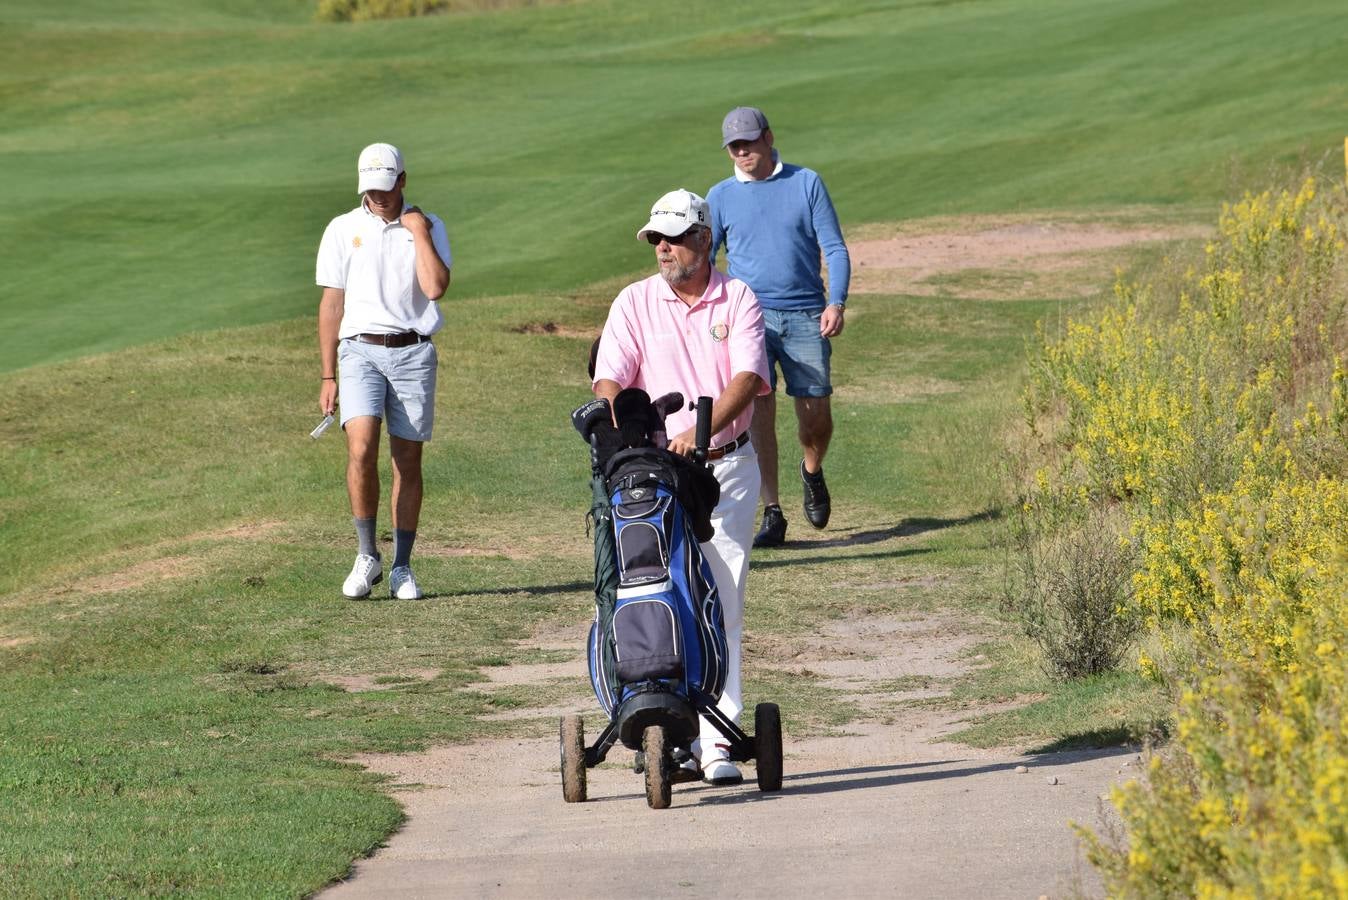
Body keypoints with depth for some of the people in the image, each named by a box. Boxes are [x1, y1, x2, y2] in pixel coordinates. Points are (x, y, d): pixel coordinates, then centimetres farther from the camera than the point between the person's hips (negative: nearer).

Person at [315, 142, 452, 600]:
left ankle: (402, 567, 10)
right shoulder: (343, 230, 8)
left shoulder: (428, 227, 6)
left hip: (413, 352, 1)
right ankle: (366, 557, -9)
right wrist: (328, 376, 6)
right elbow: (331, 304, 9)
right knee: (361, 447, -20)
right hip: (360, 351, -1)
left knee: (408, 460, 1)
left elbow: (436, 288, -10)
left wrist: (418, 233, -9)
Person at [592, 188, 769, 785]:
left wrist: (701, 428, -25)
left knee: (722, 601, -5)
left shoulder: (737, 300, 4)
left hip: (727, 465, 0)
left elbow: (748, 376, -9)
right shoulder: (635, 303, 6)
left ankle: (717, 741, -5)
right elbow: (609, 380, -4)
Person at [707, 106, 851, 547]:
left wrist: (836, 303, -10)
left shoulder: (806, 184, 7)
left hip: (806, 316, 0)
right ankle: (771, 514, -11)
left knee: (815, 415, -1)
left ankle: (812, 471, 32)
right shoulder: (721, 196, 9)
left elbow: (835, 248, 5)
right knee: (759, 407, -13)